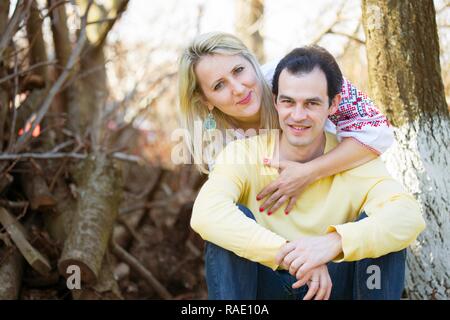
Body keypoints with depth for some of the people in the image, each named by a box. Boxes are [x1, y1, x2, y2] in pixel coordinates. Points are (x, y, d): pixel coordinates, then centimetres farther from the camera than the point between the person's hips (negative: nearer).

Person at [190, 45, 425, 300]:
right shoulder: (243, 155, -12)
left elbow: (409, 216, -28)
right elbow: (206, 214, -32)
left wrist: (336, 241, -45)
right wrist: (288, 253, -40)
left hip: (334, 286, 1)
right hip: (263, 286, 0)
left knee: (377, 223, -23)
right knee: (233, 218, -26)